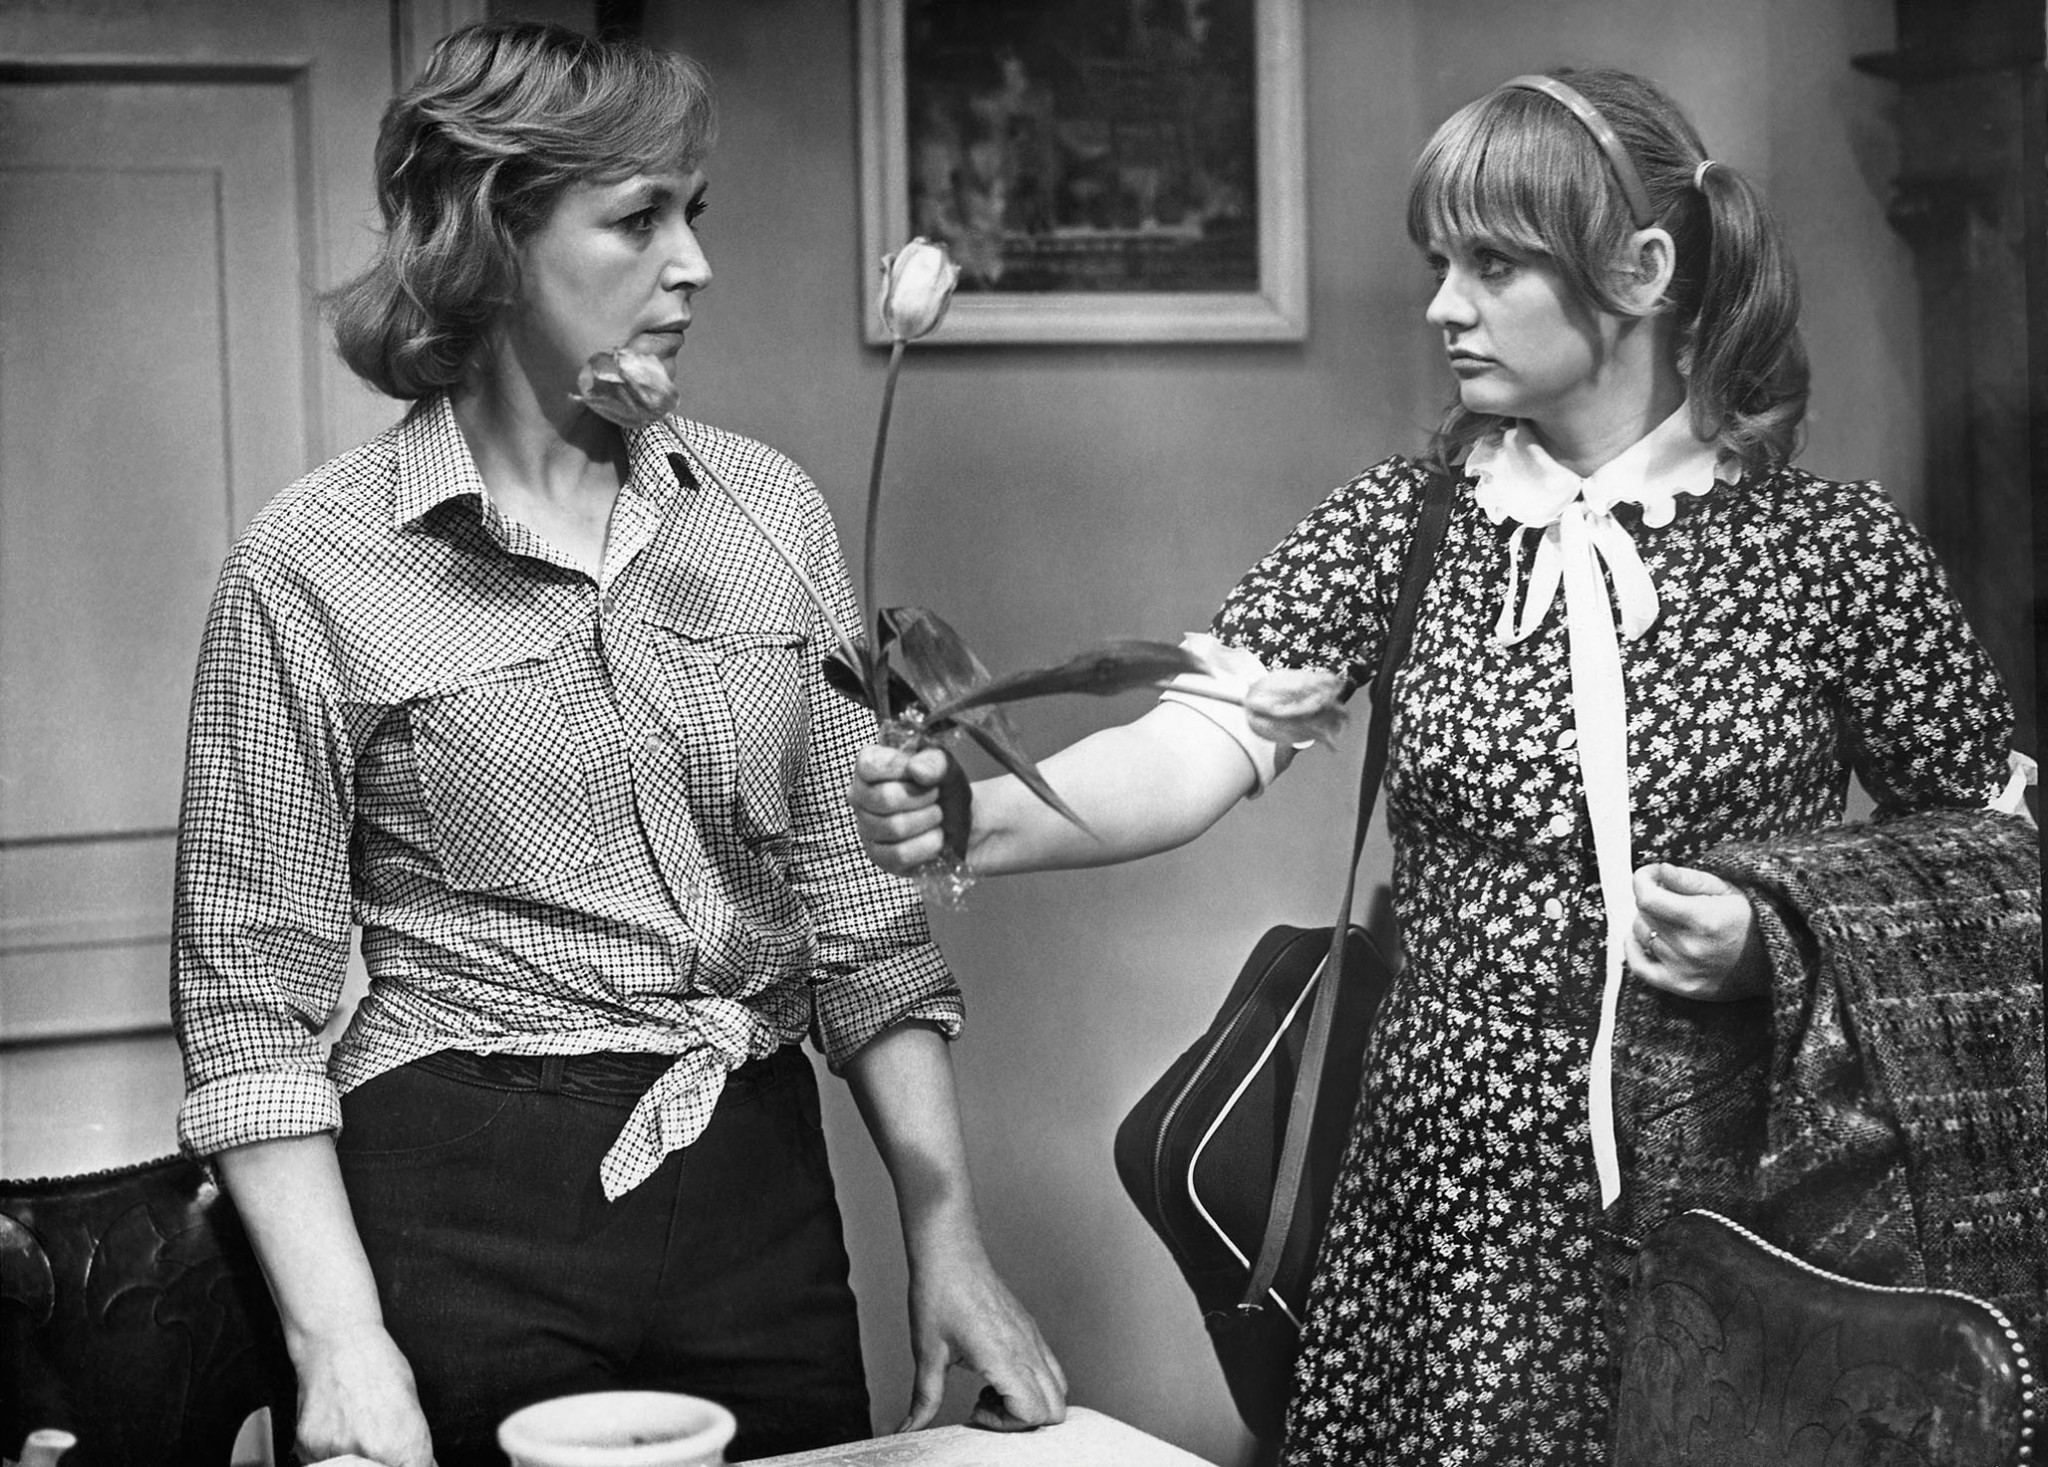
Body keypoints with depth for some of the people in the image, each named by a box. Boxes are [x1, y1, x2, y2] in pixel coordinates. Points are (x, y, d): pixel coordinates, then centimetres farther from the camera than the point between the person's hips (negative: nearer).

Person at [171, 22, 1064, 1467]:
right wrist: (342, 1339, -15)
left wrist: (948, 1244, 0)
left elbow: (860, 910, 6)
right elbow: (251, 999, -6)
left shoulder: (768, 508, 4)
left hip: (761, 1194, 4)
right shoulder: (313, 569, -7)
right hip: (469, 1220, -3)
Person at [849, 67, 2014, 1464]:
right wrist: (986, 818, -31)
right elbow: (1200, 744, -12)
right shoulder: (1406, 523, 1)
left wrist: (1781, 940, -14)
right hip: (1451, 1197, 2)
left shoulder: (1832, 546, -4)